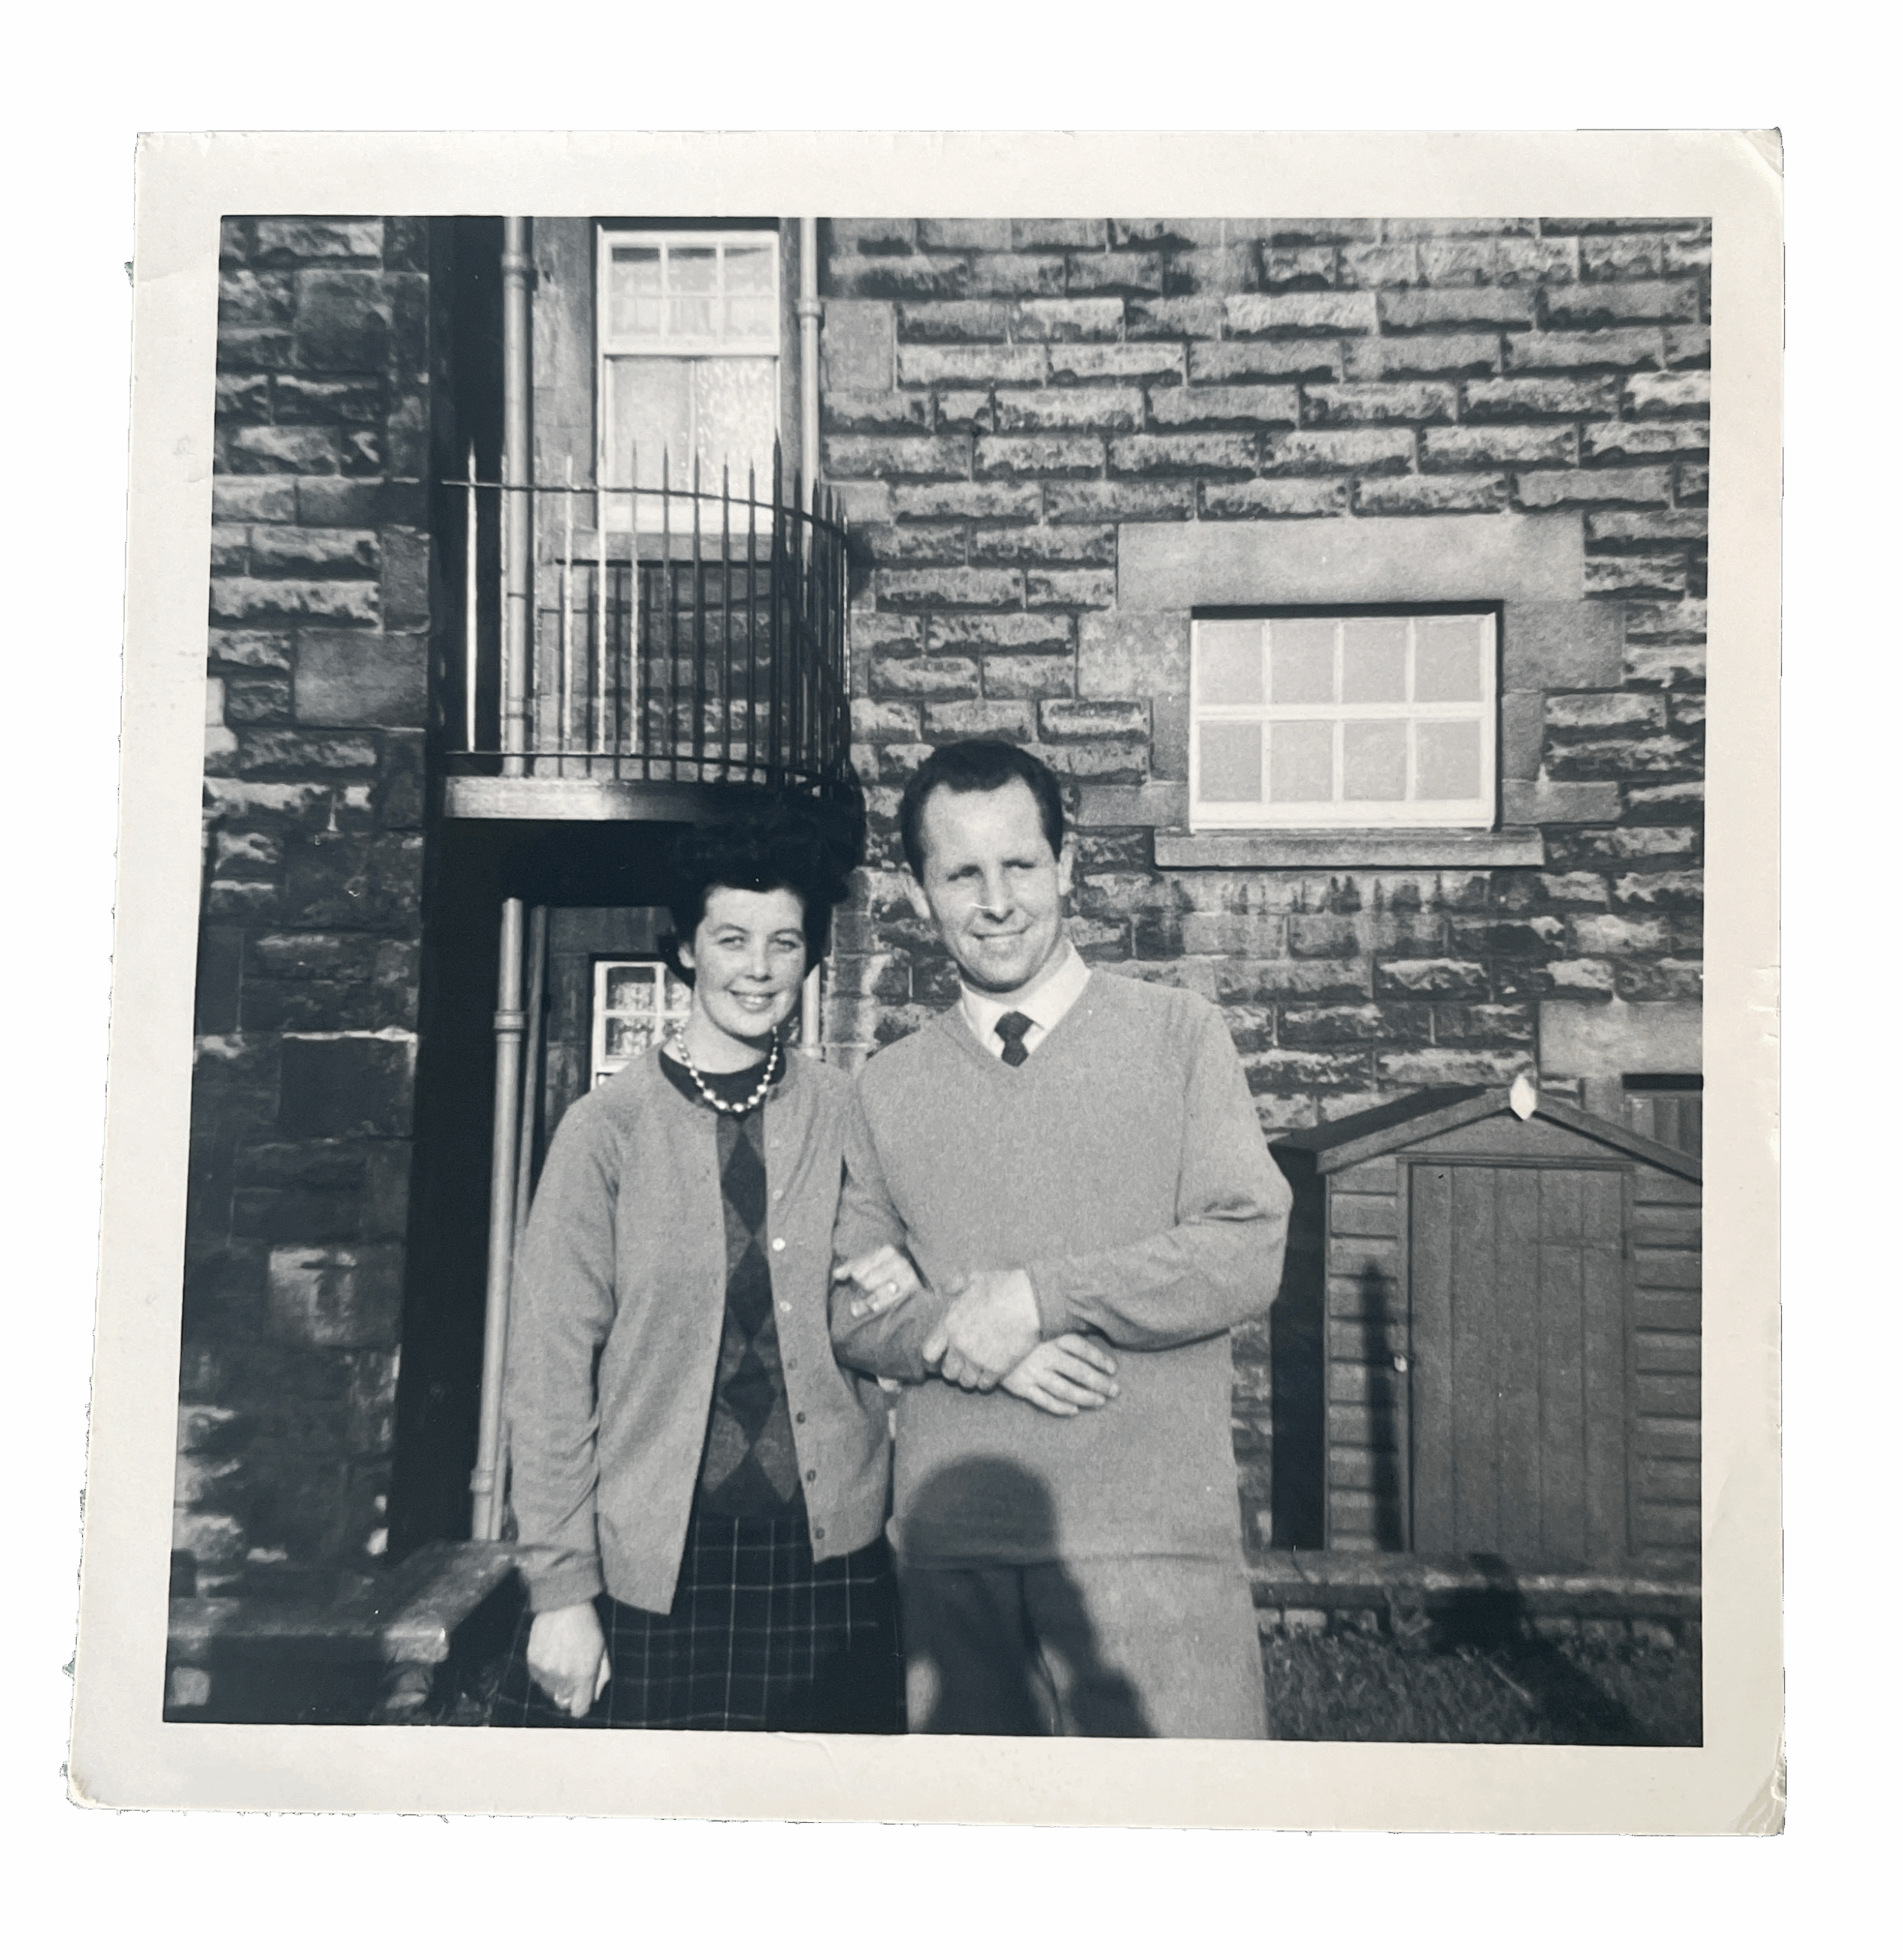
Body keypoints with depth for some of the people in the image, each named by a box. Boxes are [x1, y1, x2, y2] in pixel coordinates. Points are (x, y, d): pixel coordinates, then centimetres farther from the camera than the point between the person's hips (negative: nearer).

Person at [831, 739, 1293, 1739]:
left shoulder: (1177, 1032, 1)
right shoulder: (886, 1087, 10)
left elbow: (1247, 1254, -7)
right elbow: (850, 1309, 10)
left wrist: (1038, 1298, -13)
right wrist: (951, 1325, -11)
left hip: (1150, 1536, -2)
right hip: (950, 1540, 3)